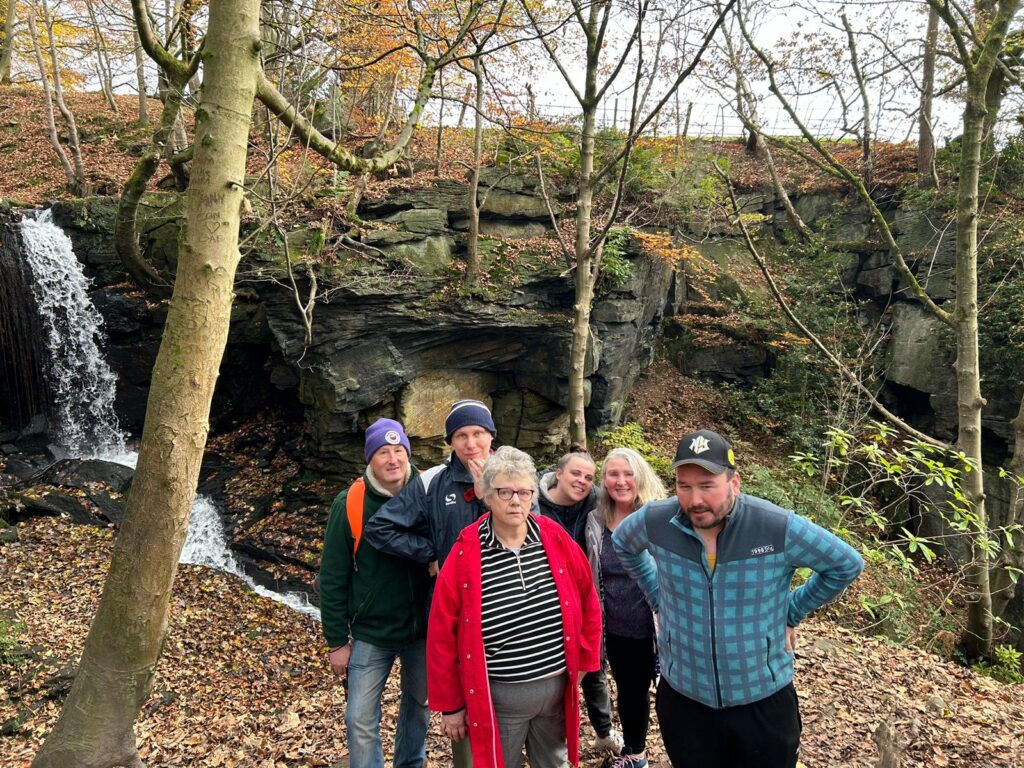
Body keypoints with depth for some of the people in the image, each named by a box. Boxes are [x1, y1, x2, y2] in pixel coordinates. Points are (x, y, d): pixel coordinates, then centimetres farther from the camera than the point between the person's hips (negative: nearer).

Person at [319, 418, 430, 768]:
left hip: (423, 629, 2)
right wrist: (337, 640, -6)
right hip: (371, 633, -2)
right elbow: (333, 578, -7)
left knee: (419, 705, 20)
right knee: (360, 719, 4)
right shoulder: (350, 504, -12)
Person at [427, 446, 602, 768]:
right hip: (498, 696, -2)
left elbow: (588, 604, 6)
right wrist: (450, 704, -3)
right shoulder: (465, 554, -12)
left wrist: (585, 660, 6)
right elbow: (442, 634, -7)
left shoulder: (556, 539, -6)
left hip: (557, 688, 3)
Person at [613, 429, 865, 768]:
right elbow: (623, 543, 10)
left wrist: (792, 613, -2)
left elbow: (847, 565, -4)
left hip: (763, 701, -1)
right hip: (682, 697, 2)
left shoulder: (780, 527, -20)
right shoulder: (656, 521, -14)